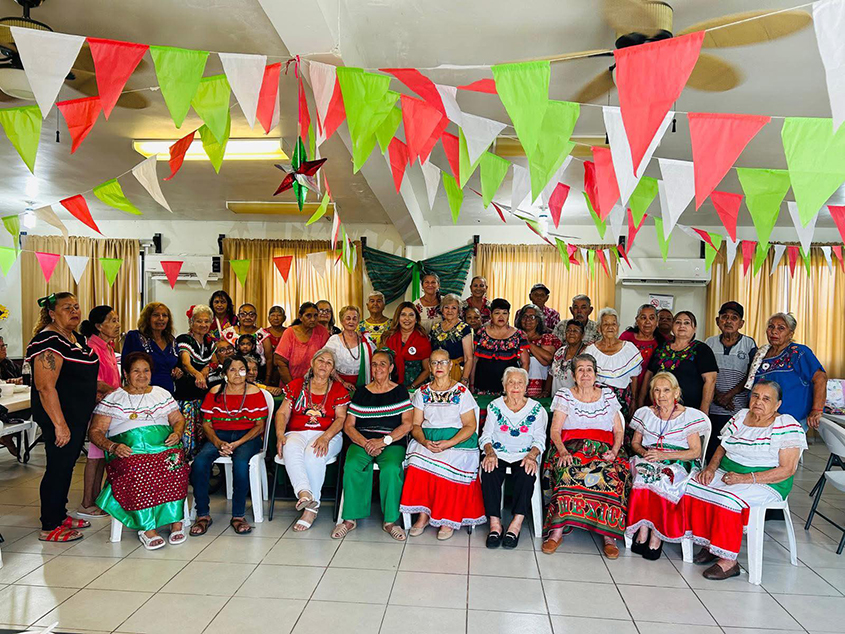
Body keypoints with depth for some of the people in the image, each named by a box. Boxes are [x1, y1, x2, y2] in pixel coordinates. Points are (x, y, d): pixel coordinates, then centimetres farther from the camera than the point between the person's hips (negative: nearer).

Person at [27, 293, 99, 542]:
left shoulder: (78, 339, 11)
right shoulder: (48, 341, -18)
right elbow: (45, 387, -23)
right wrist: (59, 424, -25)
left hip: (79, 416, 9)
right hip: (58, 416, -9)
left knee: (67, 466, 17)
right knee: (58, 468, -1)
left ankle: (60, 515, 31)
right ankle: (49, 528, 11)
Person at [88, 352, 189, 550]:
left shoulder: (162, 394, 23)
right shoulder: (113, 398, 14)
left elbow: (179, 420, 23)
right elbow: (96, 432, 8)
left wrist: (177, 433, -1)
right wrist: (113, 447, -12)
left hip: (164, 445, 2)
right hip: (128, 450, -2)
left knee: (174, 464, -33)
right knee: (137, 469, -37)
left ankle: (176, 521, -27)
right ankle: (147, 528, -31)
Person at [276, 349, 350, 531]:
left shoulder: (339, 389, 12)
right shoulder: (296, 385, 16)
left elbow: (341, 418, 1)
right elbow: (282, 413, 11)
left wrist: (325, 437, -17)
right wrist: (280, 434, -9)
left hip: (327, 434, -1)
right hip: (297, 433, 2)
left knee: (314, 453, -34)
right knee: (291, 449, -34)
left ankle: (311, 508, -30)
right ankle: (305, 493, -48)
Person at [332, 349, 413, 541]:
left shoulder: (400, 392, 8)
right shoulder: (361, 392, 14)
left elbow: (407, 424, -1)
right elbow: (348, 426, 8)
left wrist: (384, 440, -13)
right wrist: (365, 443, -10)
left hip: (393, 443, -2)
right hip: (362, 441, 2)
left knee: (391, 469, -32)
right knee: (352, 466, -29)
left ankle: (390, 520, -16)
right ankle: (350, 518, -14)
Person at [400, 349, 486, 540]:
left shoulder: (461, 392, 4)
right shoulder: (422, 392, 13)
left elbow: (470, 426, -2)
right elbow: (415, 425, 9)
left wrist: (449, 443, -17)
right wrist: (424, 441, -13)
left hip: (457, 440, -2)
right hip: (427, 440, 3)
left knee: (449, 466, -31)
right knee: (417, 463, -28)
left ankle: (448, 519, -14)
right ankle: (423, 515, -13)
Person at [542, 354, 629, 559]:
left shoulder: (608, 396, 17)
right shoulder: (565, 395, 10)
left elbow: (619, 431, 15)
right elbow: (555, 430, 3)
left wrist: (614, 451, -4)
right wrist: (563, 451, -15)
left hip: (603, 450, 2)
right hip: (571, 448, -1)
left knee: (611, 474, -32)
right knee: (568, 471, -34)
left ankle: (609, 535, -27)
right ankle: (557, 531, -32)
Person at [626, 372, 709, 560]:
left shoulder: (689, 416, 3)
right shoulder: (645, 413, 14)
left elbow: (696, 452, -3)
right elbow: (635, 443, 19)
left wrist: (665, 455, -15)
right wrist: (644, 452, -6)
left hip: (678, 463, -2)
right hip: (648, 461, 3)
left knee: (662, 481, -35)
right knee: (644, 476, -32)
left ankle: (656, 537, -24)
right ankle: (643, 532, -27)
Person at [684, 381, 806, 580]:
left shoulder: (788, 427, -9)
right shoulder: (740, 417, 9)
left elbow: (787, 470, -14)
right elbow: (722, 448, 16)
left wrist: (745, 479, -22)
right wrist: (711, 468, -5)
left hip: (766, 483, -6)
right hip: (727, 474, 6)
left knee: (727, 500, -33)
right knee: (692, 488, -17)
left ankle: (729, 561, -18)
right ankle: (708, 543, -4)